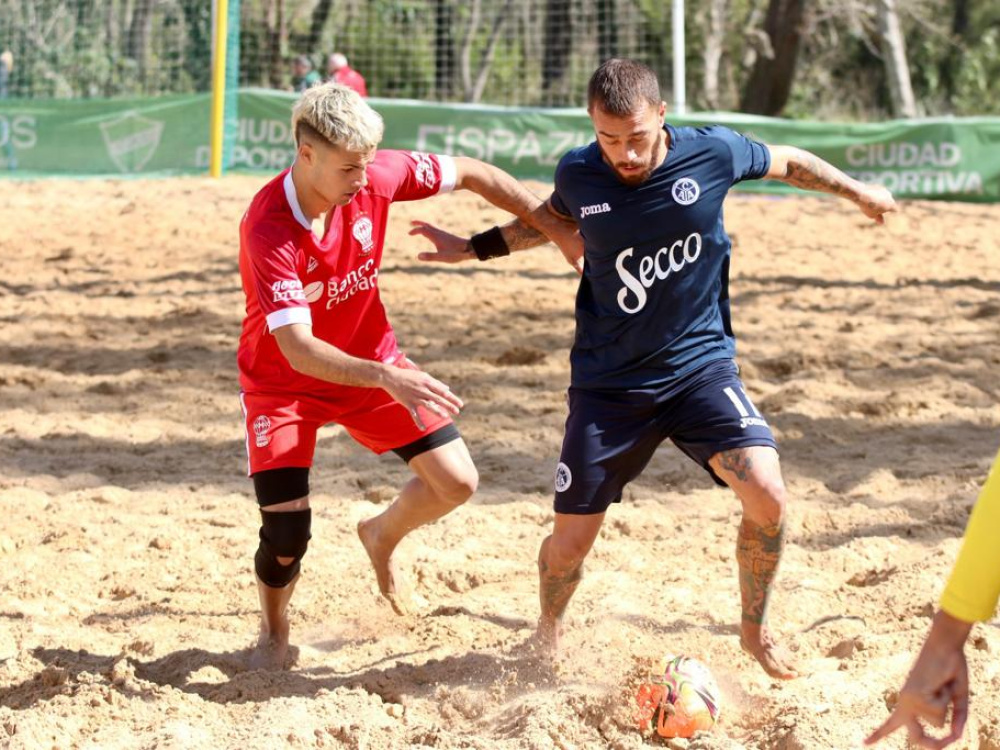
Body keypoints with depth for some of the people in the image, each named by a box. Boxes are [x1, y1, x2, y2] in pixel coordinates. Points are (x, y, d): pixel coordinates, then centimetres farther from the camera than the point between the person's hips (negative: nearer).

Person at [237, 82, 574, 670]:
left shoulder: (376, 176, -19)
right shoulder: (268, 230, -33)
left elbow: (469, 173, -2)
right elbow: (298, 349, -39)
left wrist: (554, 224, -6)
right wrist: (387, 379, -50)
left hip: (371, 360, 4)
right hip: (285, 380, -4)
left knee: (457, 482, -5)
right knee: (287, 535, -14)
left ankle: (383, 536, 29)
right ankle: (274, 633, 20)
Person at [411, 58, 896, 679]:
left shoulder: (712, 153, -13)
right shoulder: (578, 175, -9)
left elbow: (785, 162, 9)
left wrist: (857, 190, 22)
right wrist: (473, 248, 14)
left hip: (701, 364, -1)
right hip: (609, 381, 1)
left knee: (767, 494, -22)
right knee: (570, 543, 1)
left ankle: (756, 629, 5)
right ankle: (548, 635, 35)